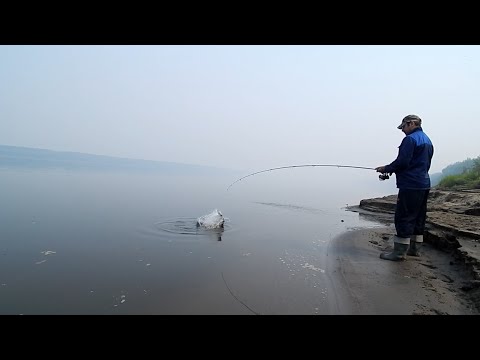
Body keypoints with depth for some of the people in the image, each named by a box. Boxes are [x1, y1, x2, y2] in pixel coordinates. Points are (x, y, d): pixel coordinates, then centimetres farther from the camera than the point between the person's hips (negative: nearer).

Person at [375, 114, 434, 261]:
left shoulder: (410, 139, -12)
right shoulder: (427, 140, 19)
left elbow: (402, 162, -20)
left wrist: (386, 169, -5)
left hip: (410, 185, -10)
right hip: (424, 184, 10)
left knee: (403, 217, -7)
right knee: (418, 217, 14)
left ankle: (400, 252, -3)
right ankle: (414, 248, 22)